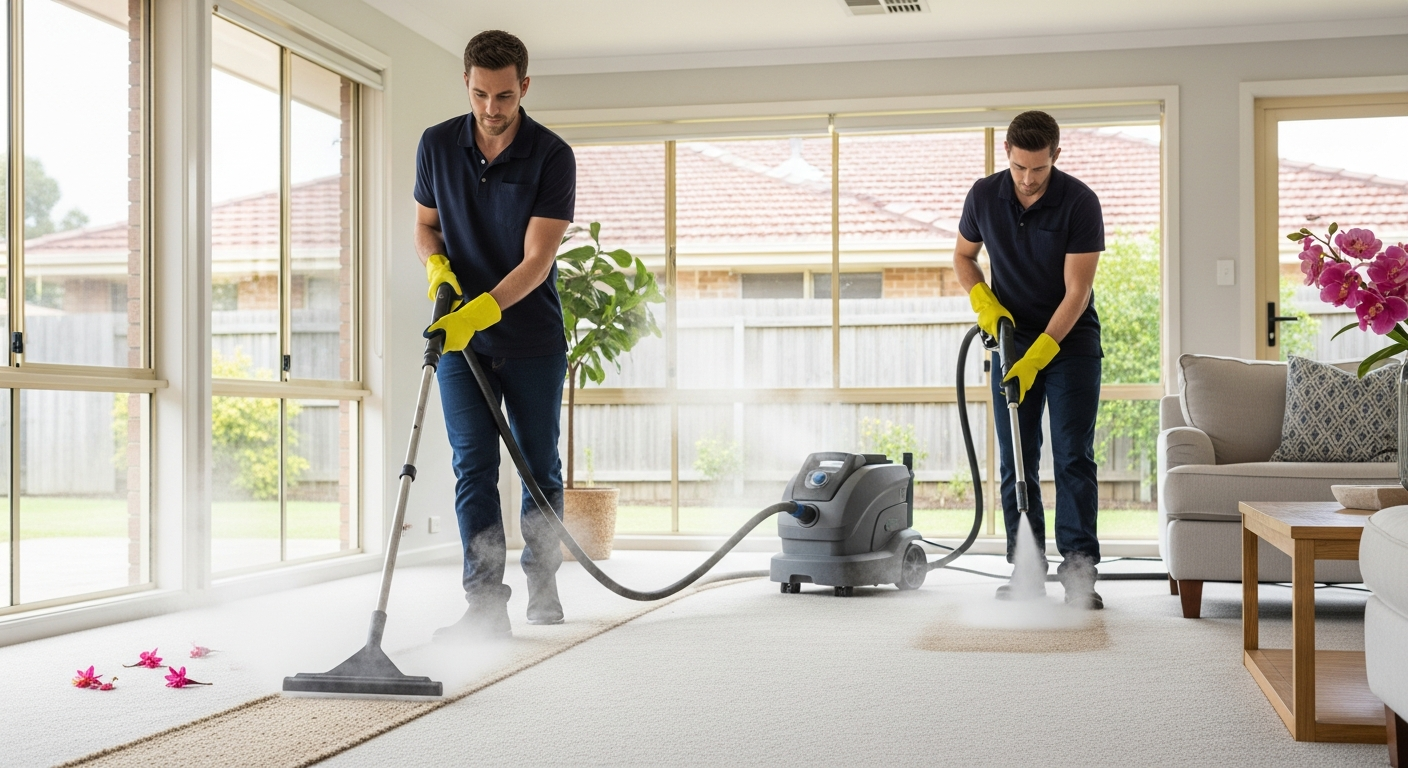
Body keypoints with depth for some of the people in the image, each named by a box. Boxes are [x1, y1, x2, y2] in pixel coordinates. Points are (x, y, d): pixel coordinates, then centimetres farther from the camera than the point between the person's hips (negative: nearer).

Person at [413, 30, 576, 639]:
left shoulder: (552, 156, -14)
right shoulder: (437, 145, -3)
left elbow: (536, 261, -19)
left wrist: (478, 312, -31)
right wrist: (437, 266, -11)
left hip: (532, 340, -1)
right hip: (458, 337, 2)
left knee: (541, 468, 9)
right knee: (474, 468, -6)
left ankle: (542, 584, 28)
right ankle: (486, 604, -8)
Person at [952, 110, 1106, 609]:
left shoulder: (1079, 203, -18)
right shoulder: (984, 196, -7)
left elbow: (1077, 291, -19)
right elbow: (963, 256, 10)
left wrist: (1036, 357, -25)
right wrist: (984, 304, -8)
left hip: (1071, 341, -3)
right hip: (1011, 340, 3)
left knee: (1074, 458, -7)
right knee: (1016, 461, 1)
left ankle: (1079, 573, -5)